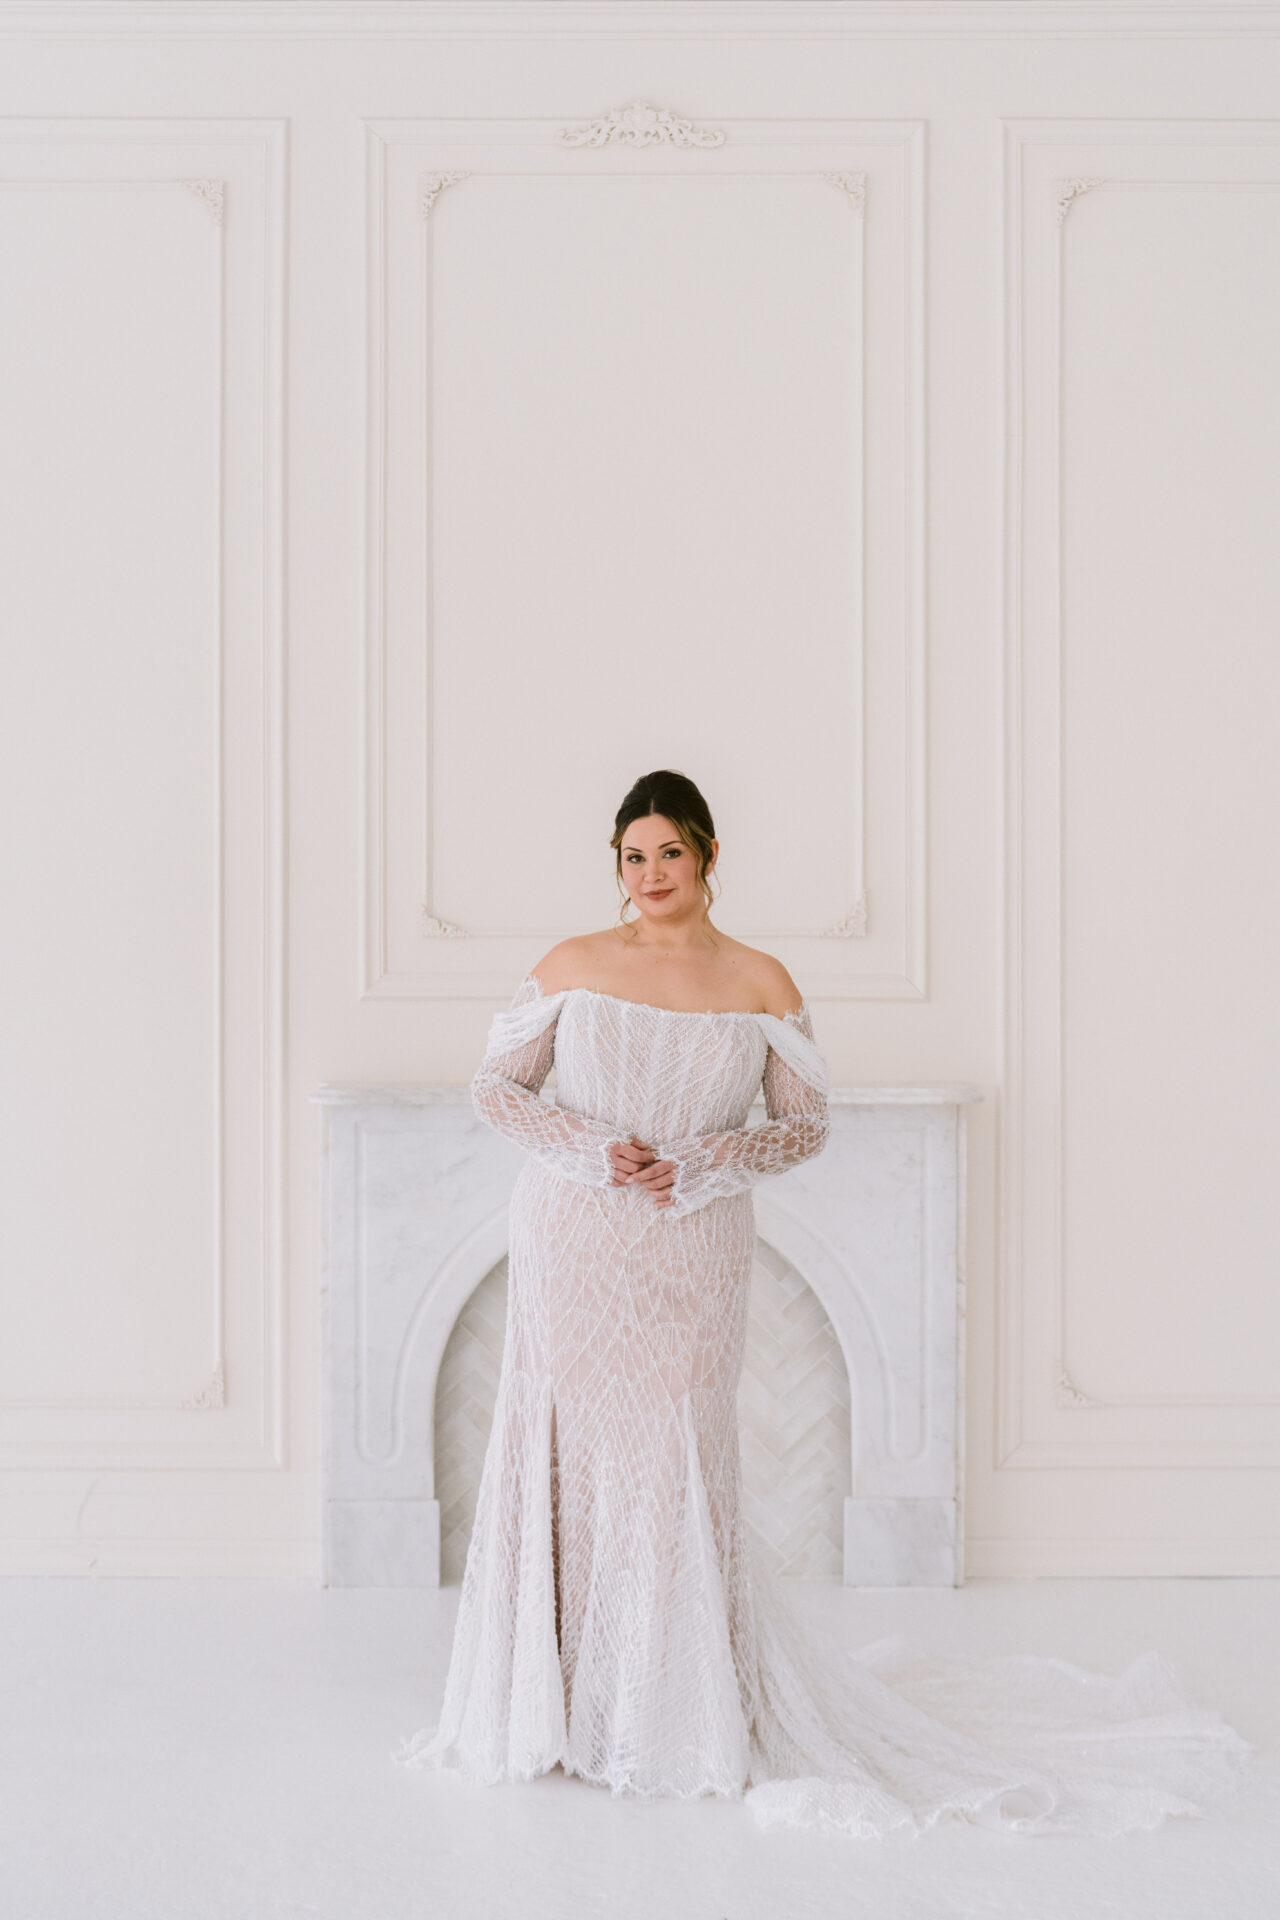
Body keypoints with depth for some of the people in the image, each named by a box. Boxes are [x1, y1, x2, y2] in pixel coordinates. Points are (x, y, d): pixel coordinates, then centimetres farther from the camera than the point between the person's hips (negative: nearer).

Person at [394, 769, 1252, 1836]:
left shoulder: (761, 985, 1)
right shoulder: (573, 966, 3)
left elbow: (807, 1124, 4)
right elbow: (498, 1085, 5)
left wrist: (705, 1161, -11)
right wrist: (589, 1150, -10)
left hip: (692, 1262, -1)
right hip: (574, 1253, 1)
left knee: (675, 1465, 1)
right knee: (564, 1456, 4)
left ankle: (681, 1718, 16)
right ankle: (556, 1707, 19)